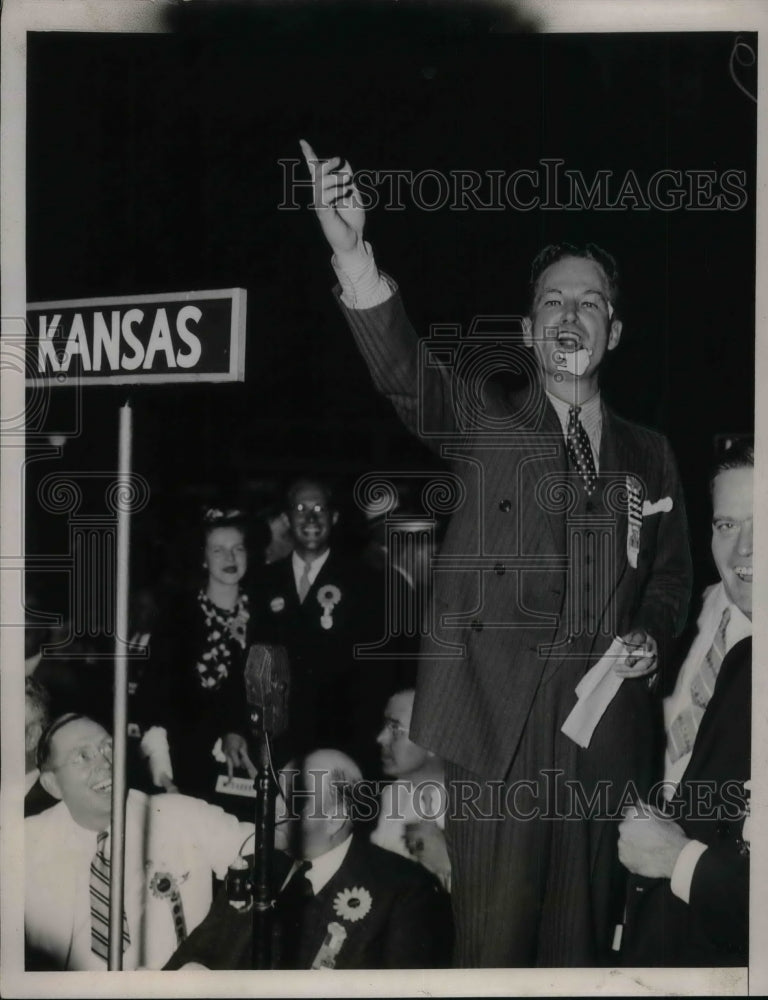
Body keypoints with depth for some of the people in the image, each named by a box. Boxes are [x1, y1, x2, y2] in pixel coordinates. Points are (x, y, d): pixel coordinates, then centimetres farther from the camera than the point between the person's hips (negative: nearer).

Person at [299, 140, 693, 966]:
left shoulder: (648, 456, 16)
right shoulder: (482, 419, 5)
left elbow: (670, 576, 25)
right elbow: (401, 369, -13)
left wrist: (651, 636, 2)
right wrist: (349, 247, -29)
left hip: (606, 720, 3)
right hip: (498, 715, -3)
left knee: (583, 929, 8)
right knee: (495, 932, -5)